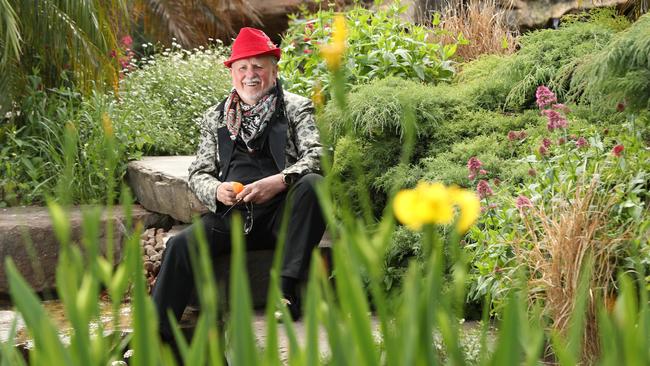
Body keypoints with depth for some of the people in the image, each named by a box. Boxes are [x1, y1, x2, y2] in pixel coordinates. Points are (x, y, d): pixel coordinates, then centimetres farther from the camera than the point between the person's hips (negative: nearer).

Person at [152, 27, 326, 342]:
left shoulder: (296, 108, 11)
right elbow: (198, 173, 17)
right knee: (181, 245, -23)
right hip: (232, 214, 2)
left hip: (282, 212, -2)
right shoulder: (215, 117, 20)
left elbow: (317, 154, -4)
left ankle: (288, 289, -33)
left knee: (312, 184, -33)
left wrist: (279, 181, -22)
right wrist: (216, 190, -8)